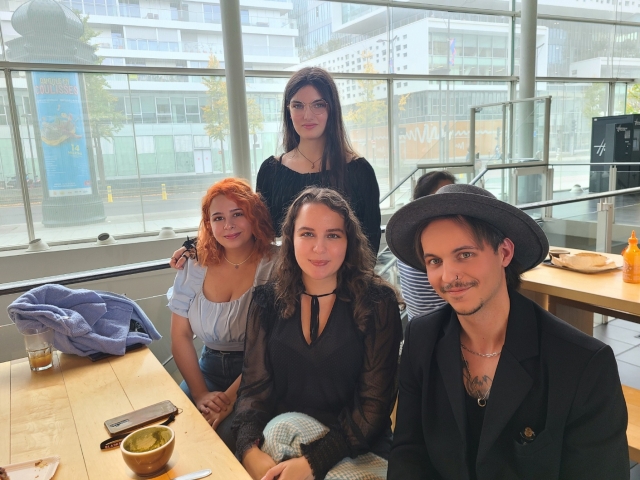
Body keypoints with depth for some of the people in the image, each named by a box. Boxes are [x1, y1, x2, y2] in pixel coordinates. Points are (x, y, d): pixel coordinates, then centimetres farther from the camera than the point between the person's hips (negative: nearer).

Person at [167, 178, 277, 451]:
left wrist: (231, 396, -19)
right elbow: (180, 336, 3)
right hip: (208, 370, 4)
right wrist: (200, 393, -9)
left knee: (227, 433, -27)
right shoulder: (194, 268, 4)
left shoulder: (273, 266, -10)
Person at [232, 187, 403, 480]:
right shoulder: (268, 301, -1)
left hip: (355, 453, -1)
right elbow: (254, 387, -2)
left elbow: (373, 404, -11)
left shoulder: (378, 302, -9)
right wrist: (250, 451, -20)